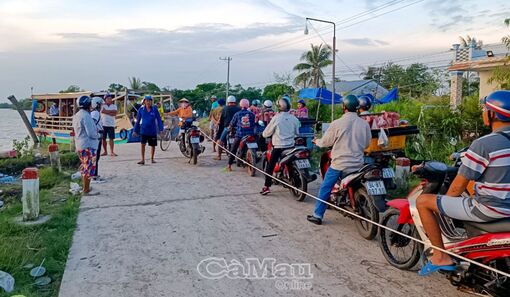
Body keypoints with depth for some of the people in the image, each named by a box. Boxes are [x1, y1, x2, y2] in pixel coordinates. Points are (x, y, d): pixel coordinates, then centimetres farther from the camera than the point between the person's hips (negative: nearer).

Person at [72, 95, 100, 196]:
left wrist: (95, 130, 11)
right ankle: (86, 190, -1)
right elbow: (91, 133, -21)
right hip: (87, 146, -10)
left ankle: (85, 187, 29)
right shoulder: (86, 116, -18)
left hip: (80, 145, 10)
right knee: (89, 168, -5)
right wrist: (98, 135, 0)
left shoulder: (76, 115, 13)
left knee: (84, 167, 19)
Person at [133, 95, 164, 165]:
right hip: (144, 130, 0)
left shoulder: (154, 109, -4)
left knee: (153, 145, 9)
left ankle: (152, 159, 27)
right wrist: (136, 131, 6)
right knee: (143, 144, -9)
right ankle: (143, 159, 0)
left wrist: (161, 129, -6)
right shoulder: (141, 110, 0)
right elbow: (138, 121, 6)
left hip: (152, 131, 0)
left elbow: (159, 119, -1)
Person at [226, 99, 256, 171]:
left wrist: (230, 128, 28)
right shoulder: (252, 114, 1)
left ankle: (229, 165, 5)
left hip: (239, 135, -1)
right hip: (250, 135, 1)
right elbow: (255, 124, 10)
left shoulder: (237, 114, -1)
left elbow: (232, 124, 7)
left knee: (233, 150, 8)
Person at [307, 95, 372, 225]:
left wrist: (317, 141, 20)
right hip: (357, 164, 4)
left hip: (339, 163, -3)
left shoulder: (337, 123, -12)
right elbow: (367, 143, 11)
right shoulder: (364, 124, -1)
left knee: (325, 189, 7)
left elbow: (325, 142, -2)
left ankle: (318, 215, 9)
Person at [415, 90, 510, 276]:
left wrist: (444, 200, 5)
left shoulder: (483, 144, -20)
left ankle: (441, 257, 5)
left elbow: (458, 187, -14)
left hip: (489, 210, -8)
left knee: (423, 201, -2)